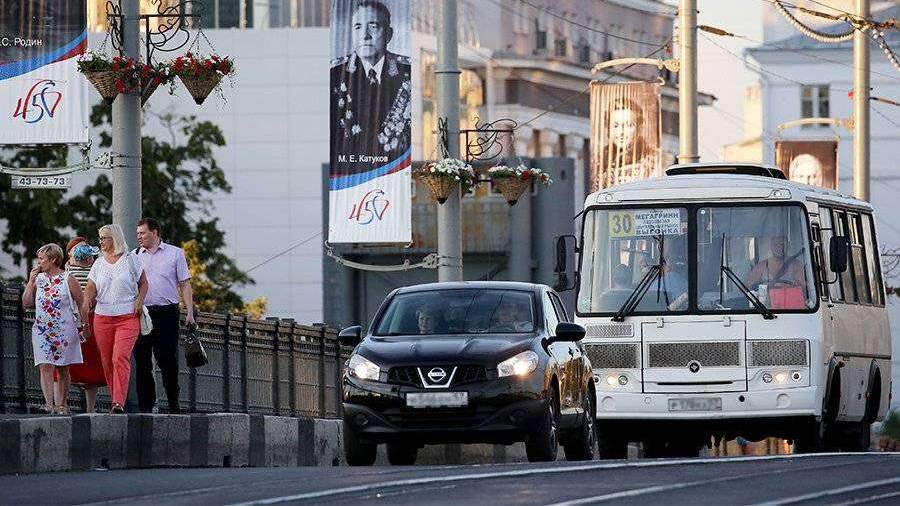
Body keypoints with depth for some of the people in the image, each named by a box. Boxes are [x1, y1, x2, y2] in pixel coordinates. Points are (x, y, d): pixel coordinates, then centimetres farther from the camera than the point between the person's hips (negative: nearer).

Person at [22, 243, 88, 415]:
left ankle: (62, 404, 14)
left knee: (63, 370, 5)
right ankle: (49, 403, -18)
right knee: (45, 367, -11)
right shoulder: (38, 279, 8)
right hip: (42, 330, 2)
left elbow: (81, 304, 1)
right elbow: (26, 303, 7)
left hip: (64, 330, -2)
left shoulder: (67, 280, -3)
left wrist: (85, 326, 1)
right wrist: (31, 282, -1)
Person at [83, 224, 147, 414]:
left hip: (127, 318, -4)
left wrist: (139, 302, -4)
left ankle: (119, 403, -24)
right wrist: (87, 303, -16)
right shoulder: (99, 264, 12)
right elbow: (91, 289, 4)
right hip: (102, 318, 4)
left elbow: (143, 284, 13)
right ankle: (115, 399, 14)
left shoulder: (130, 259, 4)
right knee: (107, 361, 3)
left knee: (121, 358, -18)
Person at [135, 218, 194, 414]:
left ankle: (174, 404, 7)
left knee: (168, 361, -3)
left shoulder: (175, 253, 7)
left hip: (167, 312, -2)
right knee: (142, 362, 1)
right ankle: (145, 406, 4)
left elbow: (185, 285, 6)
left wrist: (189, 312, -3)